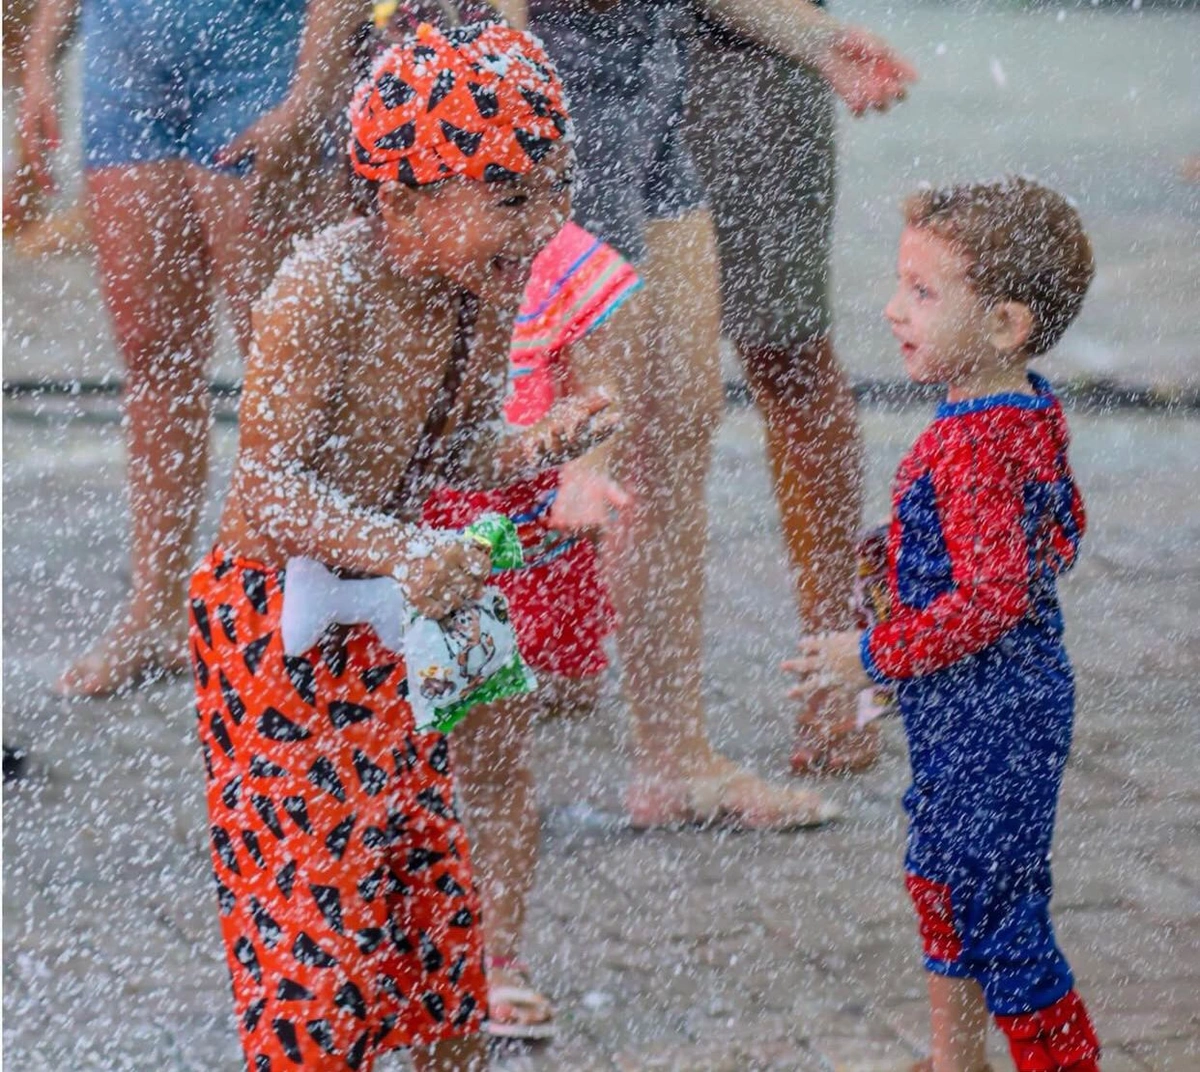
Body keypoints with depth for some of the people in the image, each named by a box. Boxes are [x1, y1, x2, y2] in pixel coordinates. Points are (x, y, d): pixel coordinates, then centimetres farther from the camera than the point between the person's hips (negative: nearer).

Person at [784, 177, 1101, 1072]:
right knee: (941, 876, 23)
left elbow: (995, 596, -30)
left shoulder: (974, 446, -27)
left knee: (994, 906, -1)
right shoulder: (1033, 411, 3)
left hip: (990, 717, -11)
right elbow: (1062, 534, 15)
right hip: (978, 709, 11)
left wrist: (878, 655, -21)